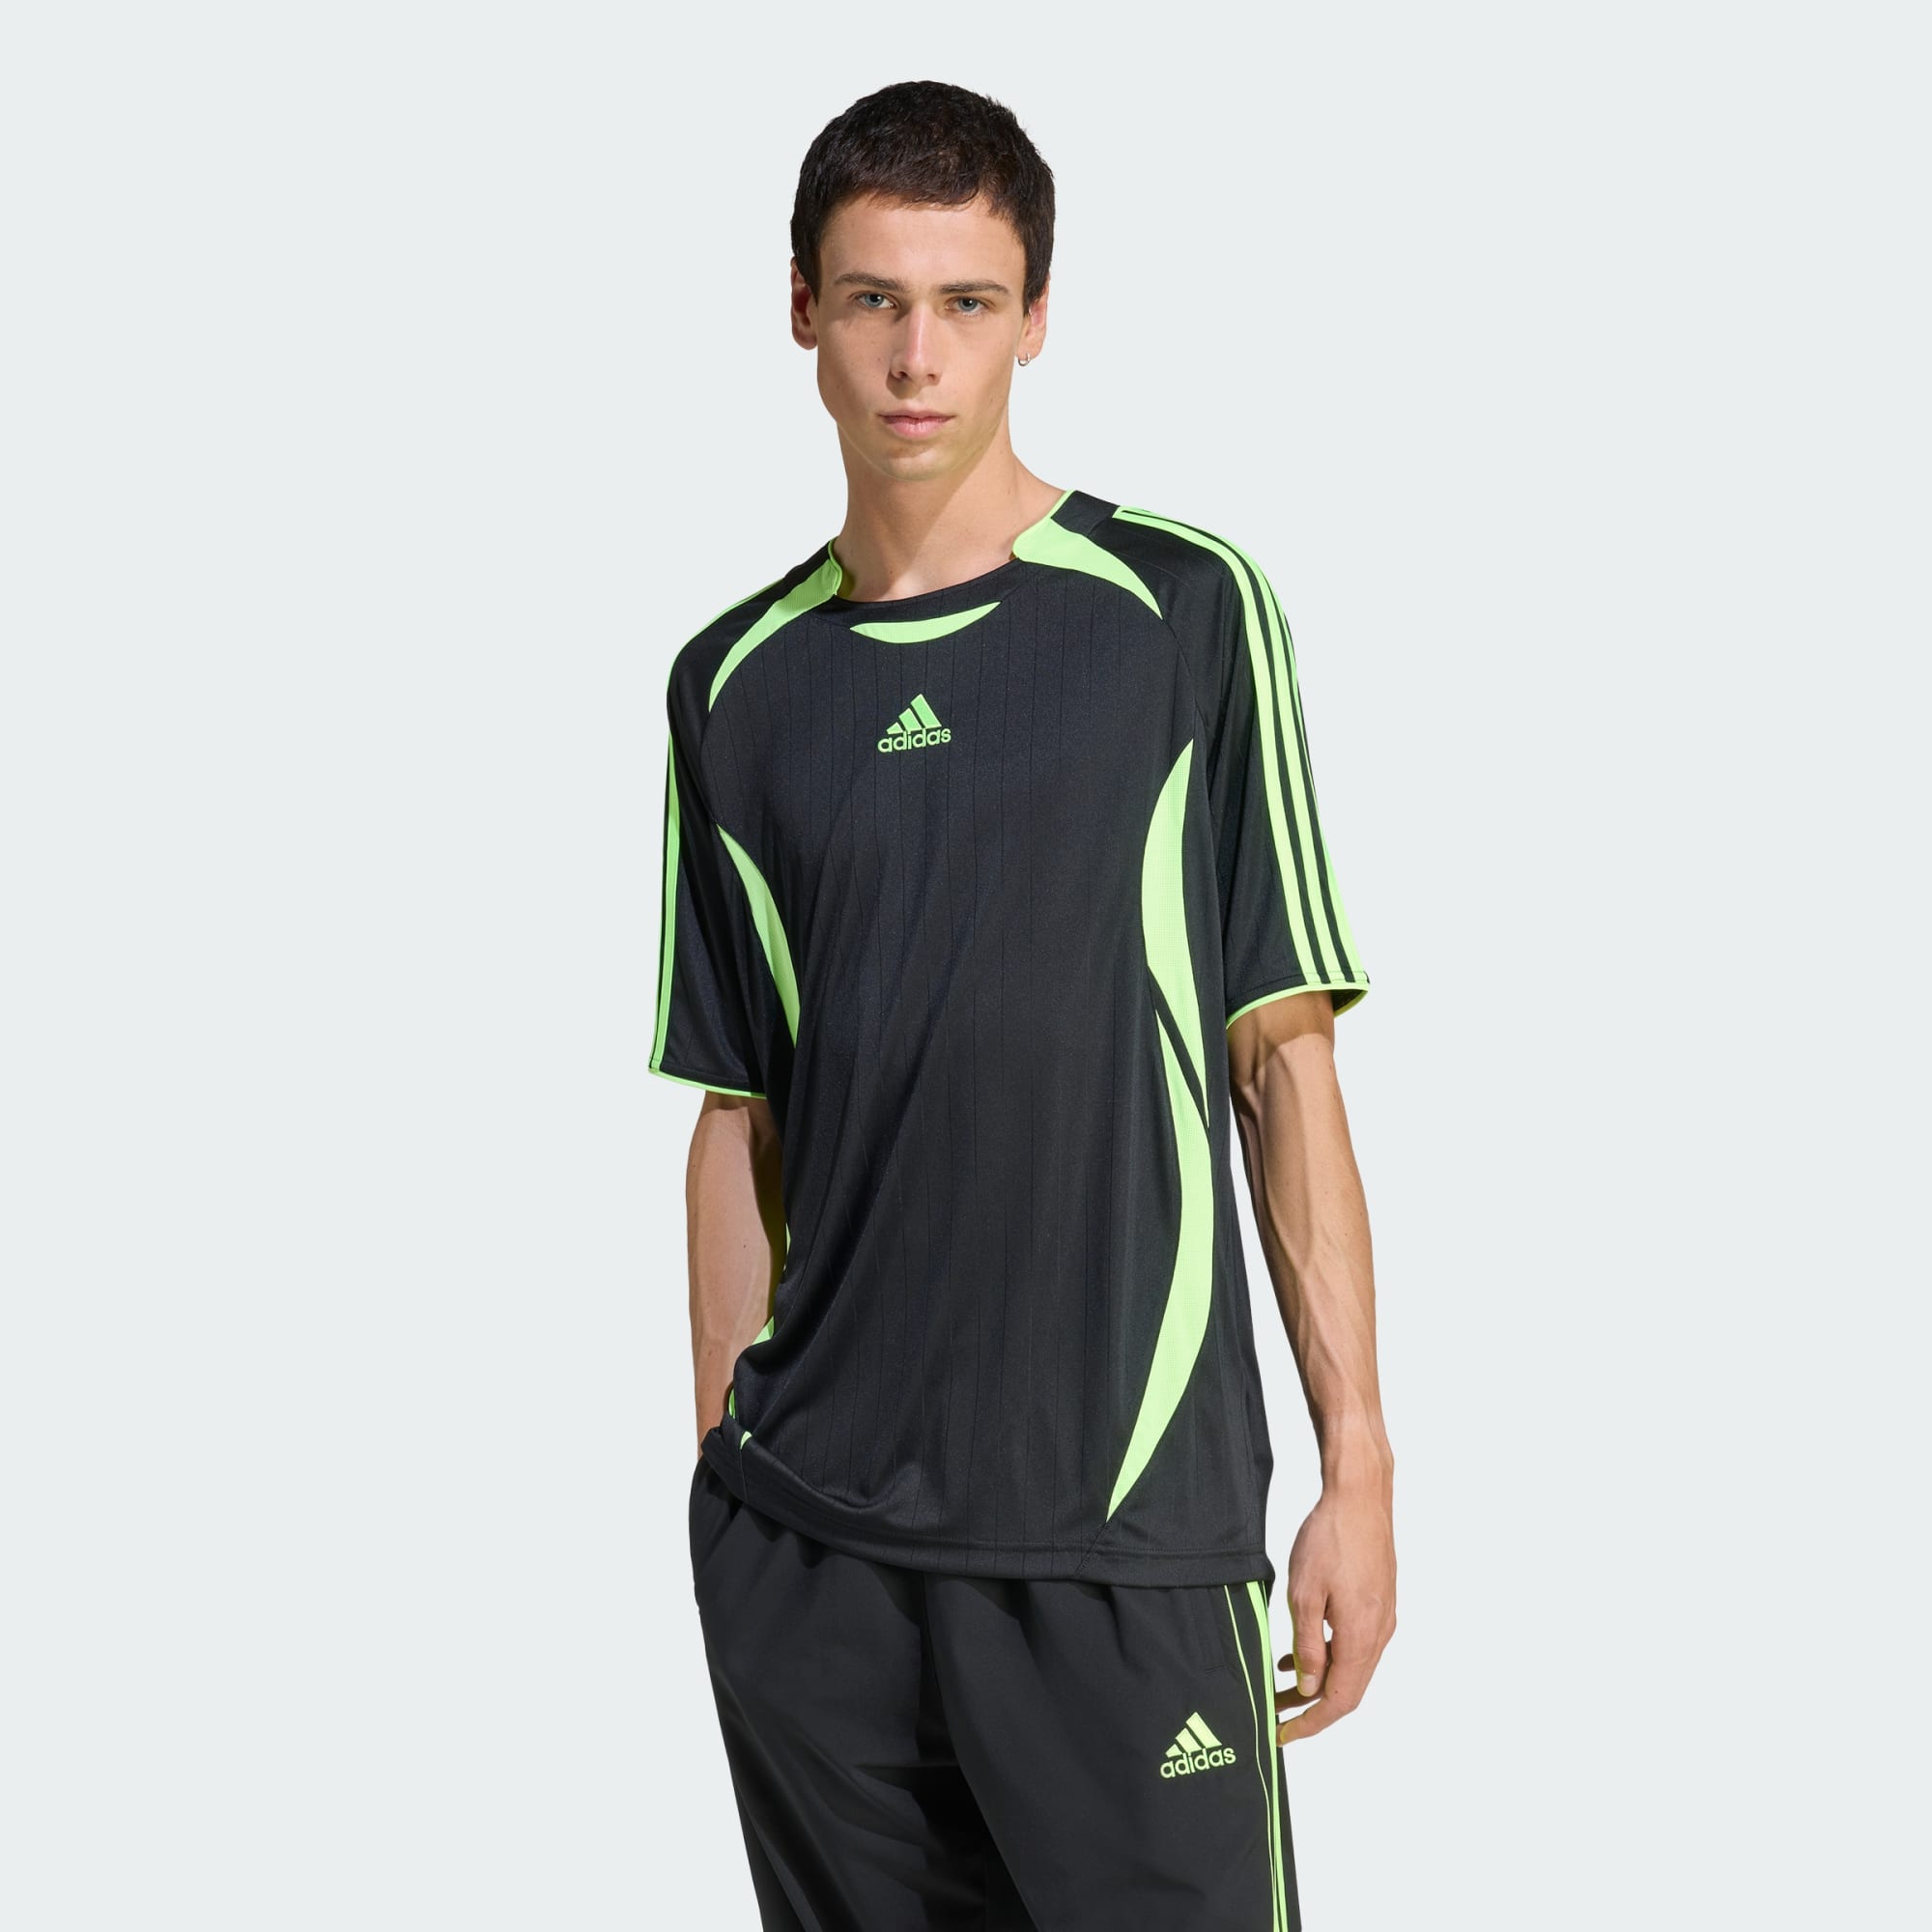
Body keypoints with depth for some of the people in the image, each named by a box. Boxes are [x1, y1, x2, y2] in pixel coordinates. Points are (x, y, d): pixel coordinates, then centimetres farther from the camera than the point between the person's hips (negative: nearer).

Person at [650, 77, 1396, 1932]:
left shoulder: (1183, 611, 0)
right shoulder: (739, 683, 9)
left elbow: (1284, 1063, -1)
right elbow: (741, 1117, 13)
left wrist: (1359, 1464, -5)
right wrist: (723, 1465, 9)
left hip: (1129, 1523, -3)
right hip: (806, 1544, 3)